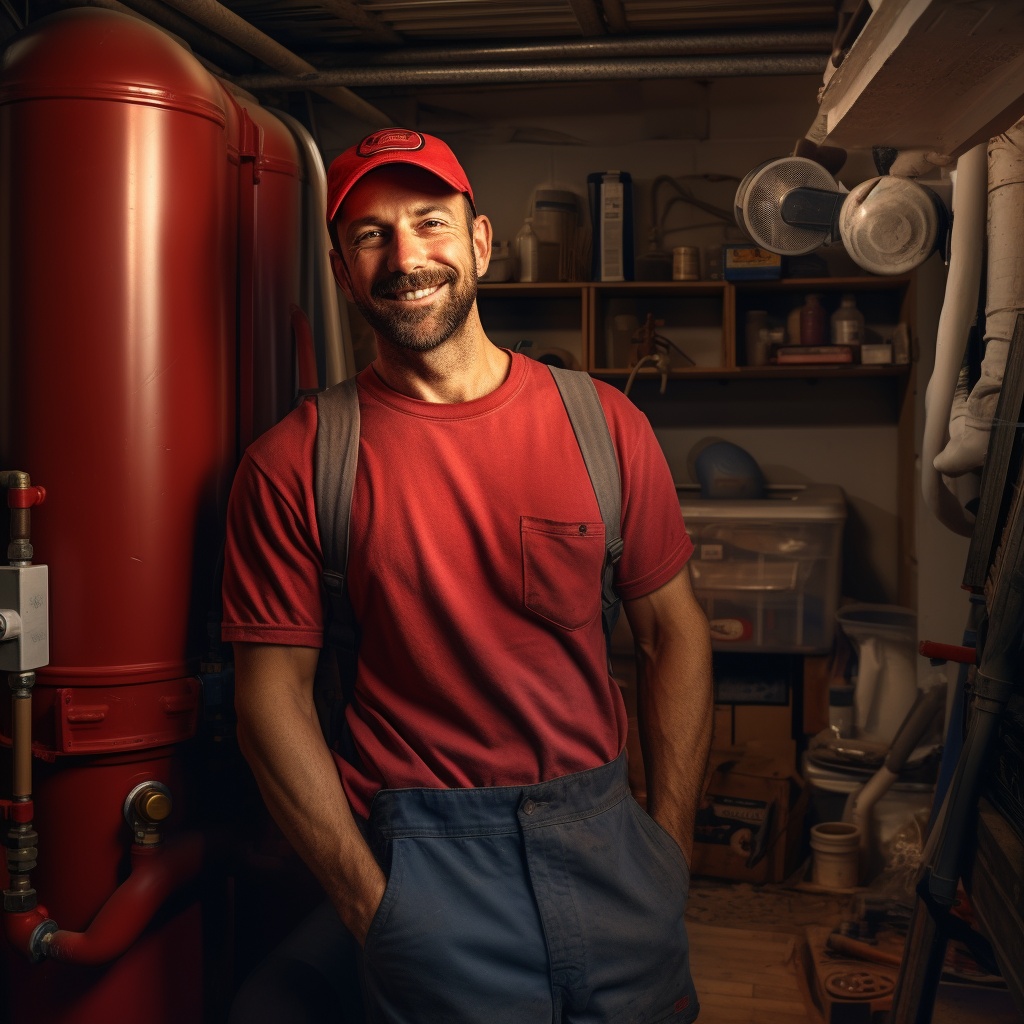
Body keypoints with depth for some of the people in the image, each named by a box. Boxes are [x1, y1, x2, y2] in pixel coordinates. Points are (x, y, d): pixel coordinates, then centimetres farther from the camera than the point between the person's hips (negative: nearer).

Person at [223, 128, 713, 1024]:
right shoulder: (294, 464, -6)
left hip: (603, 837, 3)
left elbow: (673, 632, 5)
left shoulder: (600, 423, -1)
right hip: (421, 850, -2)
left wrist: (671, 847, 0)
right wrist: (371, 900, -9)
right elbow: (274, 694, -5)